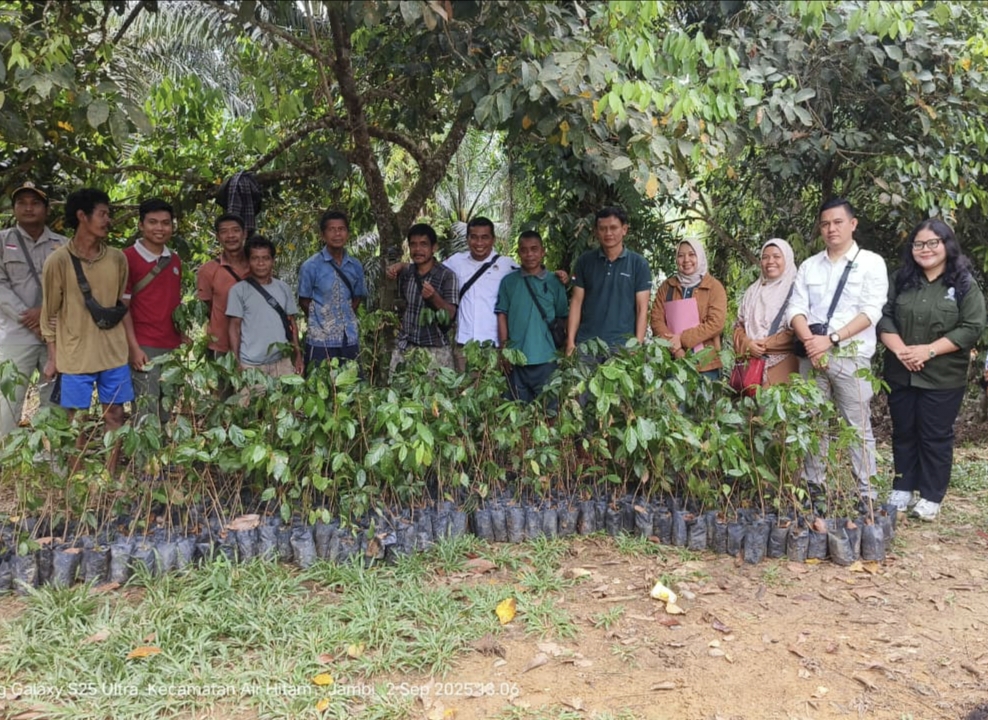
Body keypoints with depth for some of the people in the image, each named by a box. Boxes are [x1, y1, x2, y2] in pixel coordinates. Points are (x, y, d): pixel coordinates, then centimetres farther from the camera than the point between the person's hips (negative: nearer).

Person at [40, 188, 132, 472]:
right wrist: (53, 358, 0)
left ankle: (111, 477, 19)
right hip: (75, 355, -3)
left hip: (114, 353, 3)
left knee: (114, 414, 8)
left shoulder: (118, 258, 4)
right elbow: (50, 313, -1)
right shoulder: (58, 260, -6)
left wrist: (132, 346, 10)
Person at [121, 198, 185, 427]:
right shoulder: (128, 257, -5)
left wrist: (183, 336, 11)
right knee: (145, 414, -5)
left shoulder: (175, 260, 13)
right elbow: (122, 306, -7)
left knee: (168, 413, 11)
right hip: (144, 347, -6)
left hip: (172, 347, 6)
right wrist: (134, 347, -13)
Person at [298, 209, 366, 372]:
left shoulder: (356, 266, 5)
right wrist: (322, 320, 2)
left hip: (350, 339, 4)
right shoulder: (311, 266, -7)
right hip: (320, 340, -4)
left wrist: (347, 320, 6)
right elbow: (304, 301, 1)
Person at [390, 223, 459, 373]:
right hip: (404, 347, 5)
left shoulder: (446, 275, -9)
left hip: (435, 350, -4)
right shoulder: (405, 273, 6)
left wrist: (434, 297, -29)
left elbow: (451, 314, -14)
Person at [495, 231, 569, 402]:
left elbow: (563, 317, 7)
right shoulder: (509, 281, 3)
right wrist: (503, 347, -4)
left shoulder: (554, 282, 2)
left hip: (545, 357, 0)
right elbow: (502, 315, 3)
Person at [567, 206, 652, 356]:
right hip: (586, 343, 1)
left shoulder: (639, 264, 2)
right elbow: (577, 302, 6)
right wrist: (570, 341, -2)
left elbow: (642, 308, 0)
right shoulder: (584, 261, 6)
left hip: (623, 345, -1)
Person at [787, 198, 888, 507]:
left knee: (858, 426, -1)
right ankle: (813, 488, 18)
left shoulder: (871, 263, 2)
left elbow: (870, 311, -8)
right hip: (811, 355, 4)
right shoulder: (808, 266, 13)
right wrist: (809, 341, -13)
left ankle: (865, 494, 6)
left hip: (851, 356, -4)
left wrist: (831, 340, -16)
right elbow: (796, 309, 5)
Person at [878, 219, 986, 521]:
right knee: (903, 433, 12)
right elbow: (884, 318, 1)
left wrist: (929, 350, -18)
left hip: (943, 378, -3)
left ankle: (931, 497, 16)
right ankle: (902, 489, 25)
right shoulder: (901, 280, 5)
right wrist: (900, 350, -15)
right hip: (900, 374, 3)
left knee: (935, 436, 5)